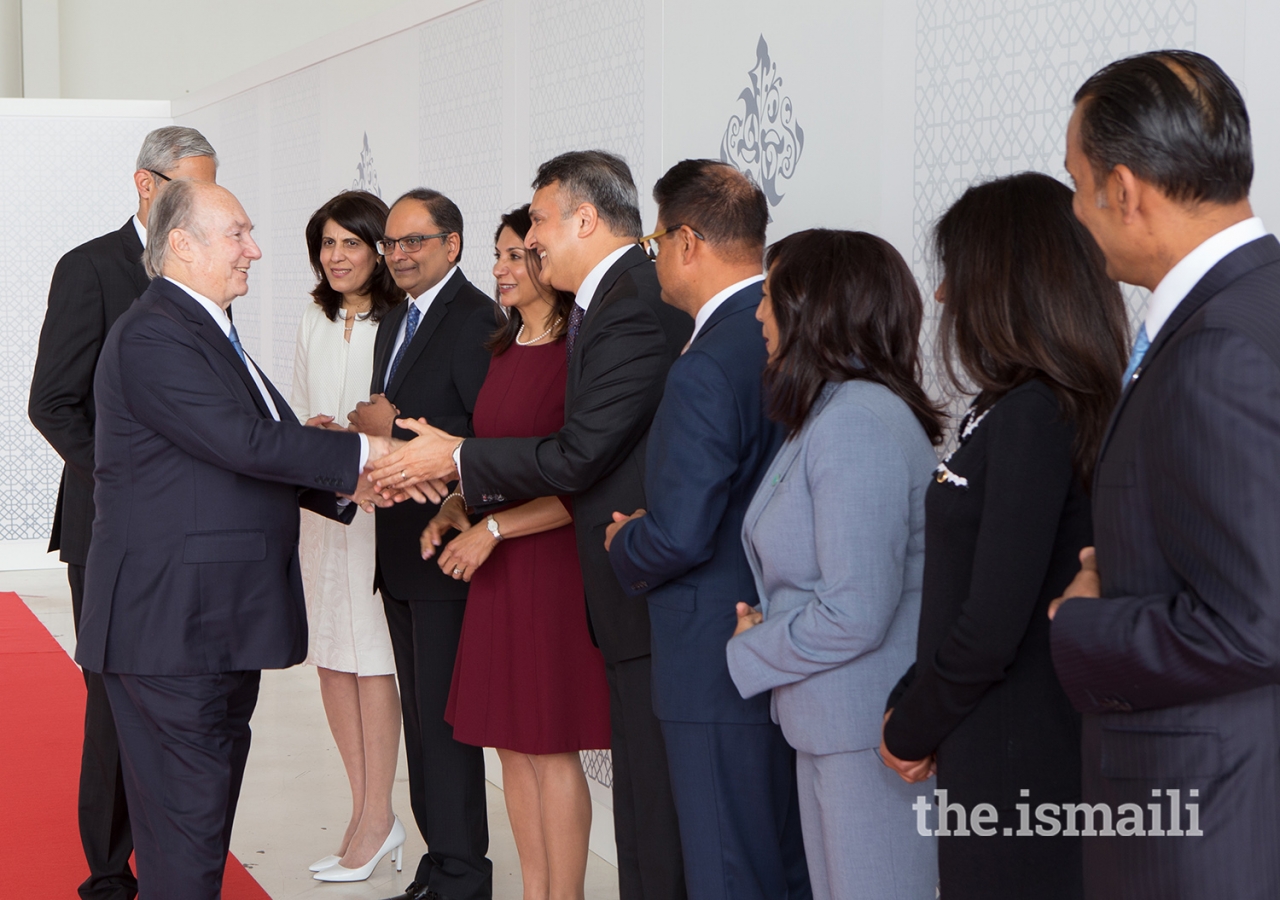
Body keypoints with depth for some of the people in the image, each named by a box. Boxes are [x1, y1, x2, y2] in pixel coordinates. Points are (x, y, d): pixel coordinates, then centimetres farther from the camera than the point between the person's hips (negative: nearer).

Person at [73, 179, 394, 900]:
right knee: (187, 826, -7)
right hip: (172, 625, -10)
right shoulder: (153, 337, -15)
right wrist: (361, 454, -15)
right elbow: (246, 442, -22)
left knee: (209, 815, 14)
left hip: (223, 624, 10)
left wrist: (343, 484, 2)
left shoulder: (208, 331, 19)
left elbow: (253, 456, 17)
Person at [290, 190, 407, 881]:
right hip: (319, 505, 7)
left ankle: (375, 817, 4)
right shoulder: (313, 324, 12)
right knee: (330, 655, 7)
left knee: (372, 656, -4)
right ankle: (367, 809, 16)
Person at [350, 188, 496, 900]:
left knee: (445, 720, -5)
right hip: (401, 554, 10)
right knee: (421, 716, 15)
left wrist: (397, 430, -20)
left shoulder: (478, 320, -14)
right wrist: (371, 430, 3)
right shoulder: (394, 326, 17)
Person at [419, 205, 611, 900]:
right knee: (511, 743, 11)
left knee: (551, 748, -2)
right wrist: (454, 506, 7)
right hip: (497, 568, 8)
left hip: (553, 563, -8)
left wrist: (493, 530, -17)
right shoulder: (506, 350, 13)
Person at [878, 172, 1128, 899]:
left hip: (1018, 771, -9)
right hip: (990, 752, 9)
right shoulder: (1012, 410, 10)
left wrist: (912, 730, -7)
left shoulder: (1033, 417, -19)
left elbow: (992, 627, -21)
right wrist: (911, 707, 6)